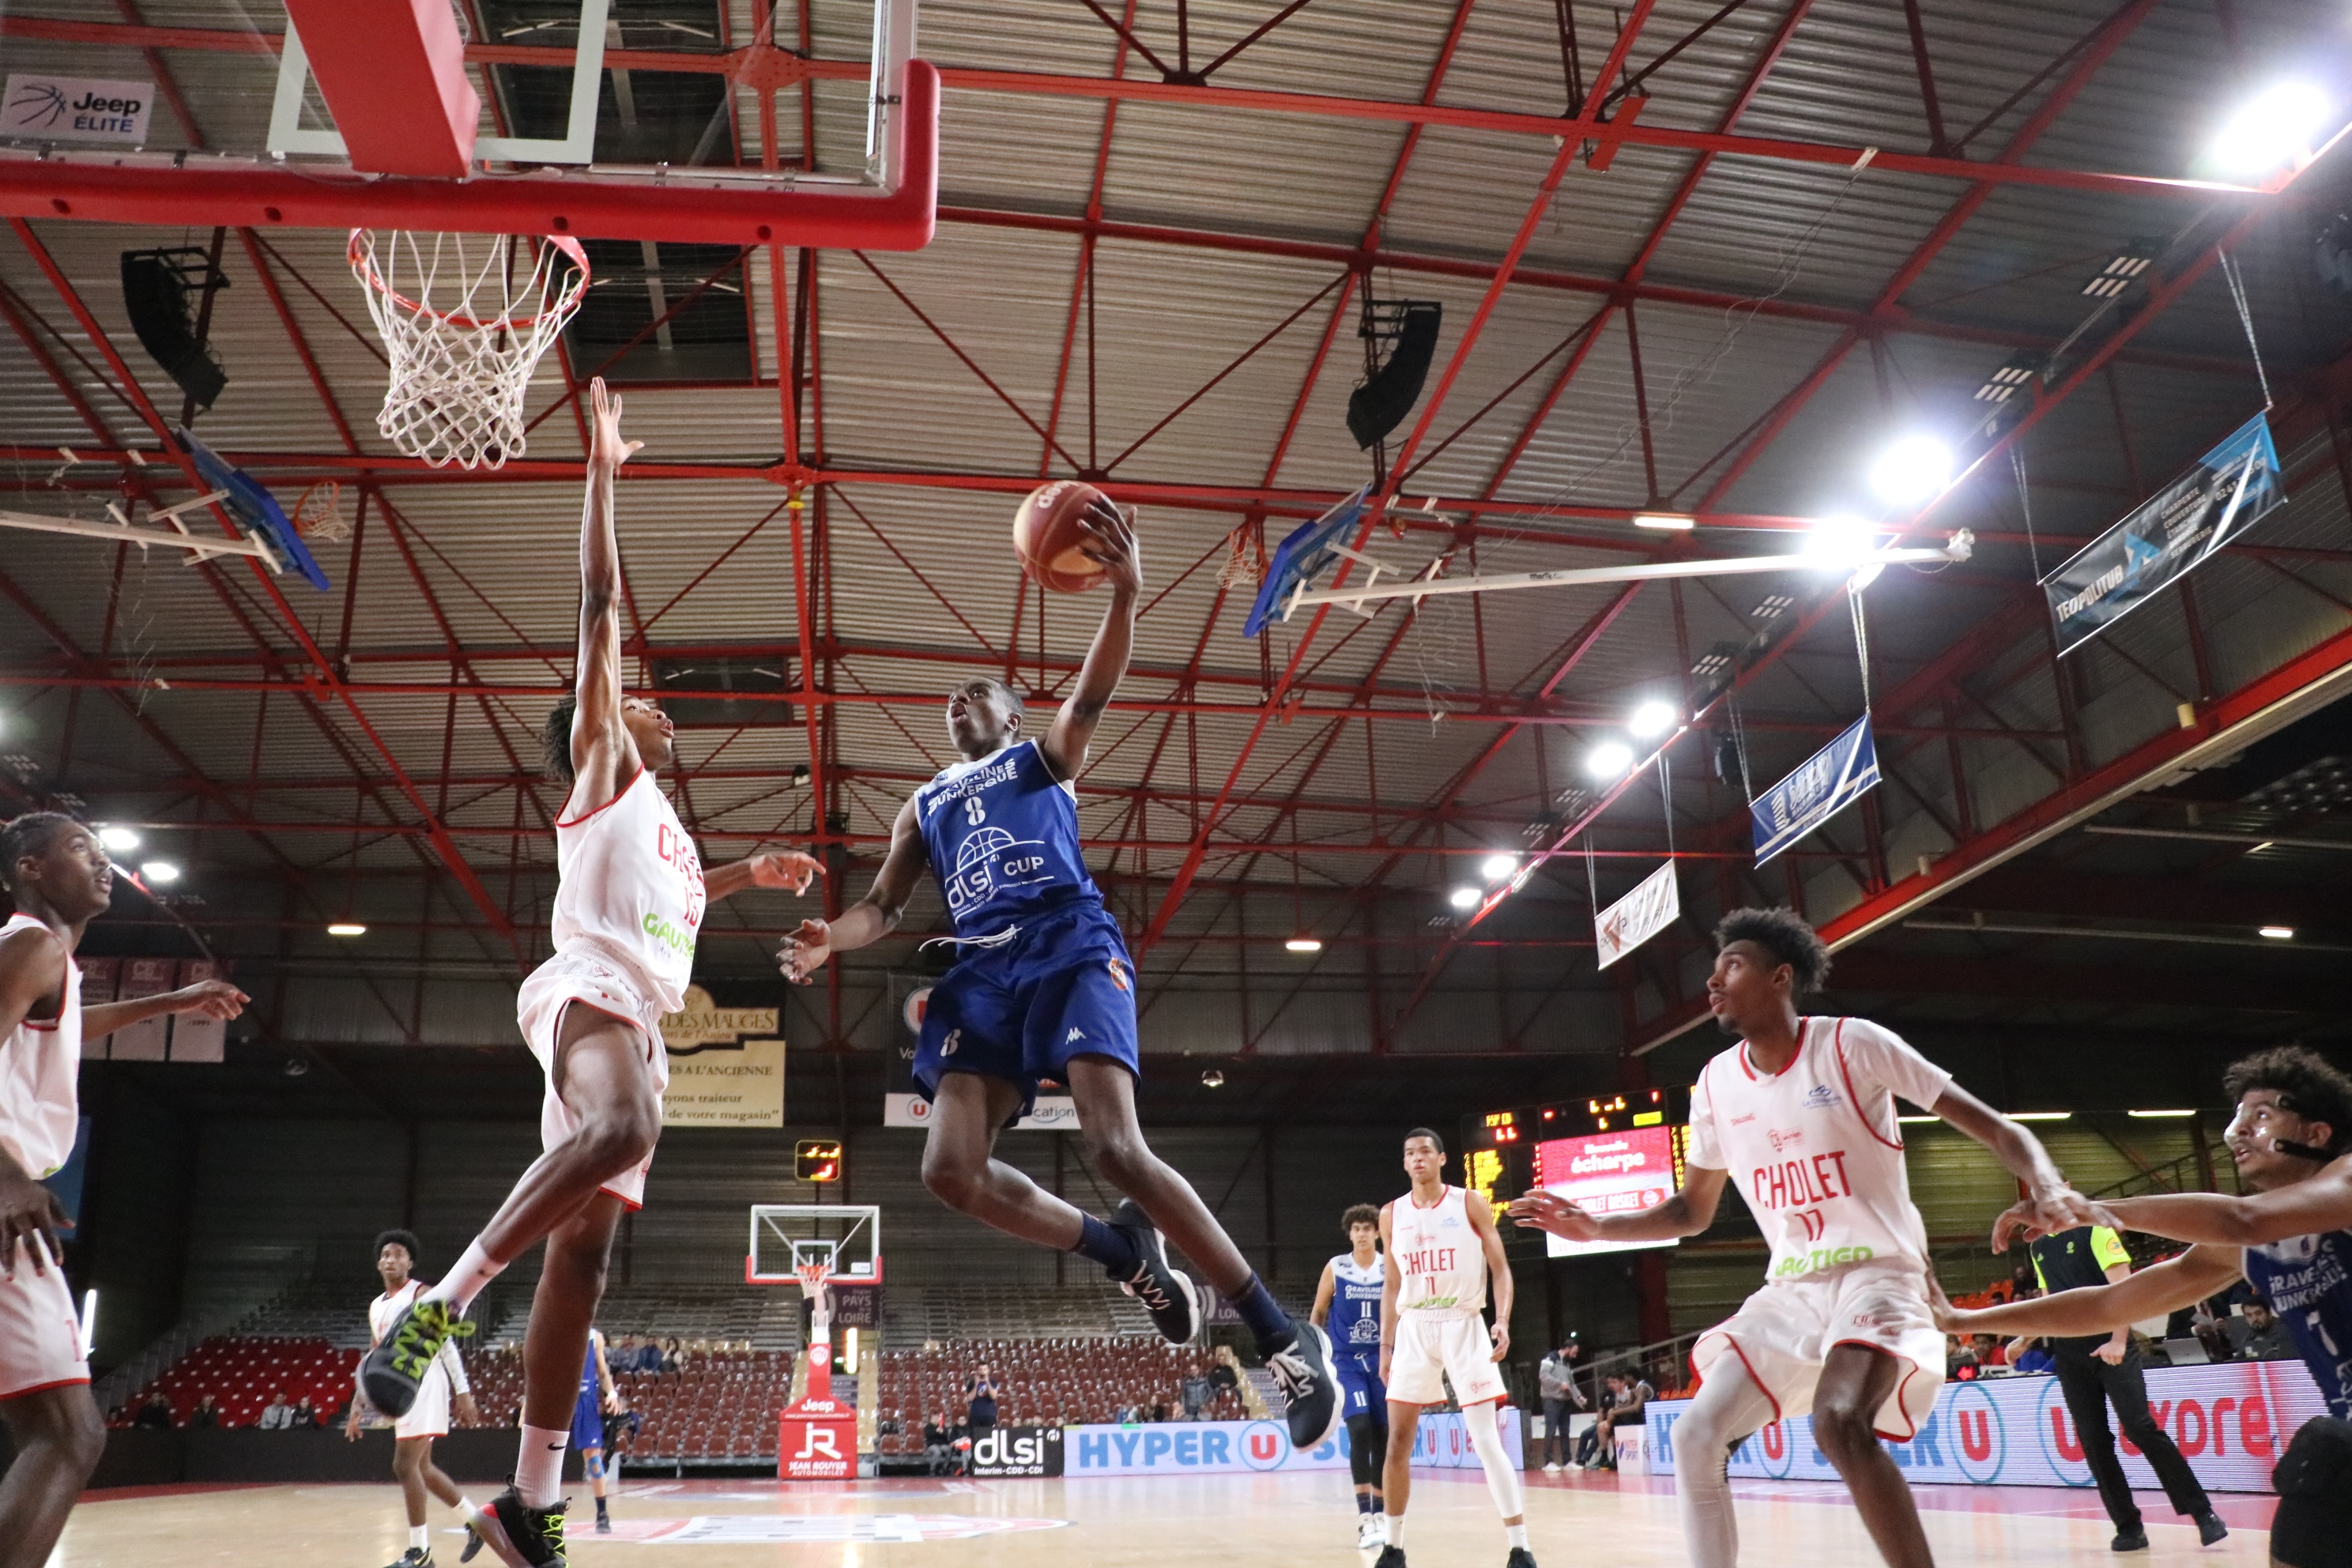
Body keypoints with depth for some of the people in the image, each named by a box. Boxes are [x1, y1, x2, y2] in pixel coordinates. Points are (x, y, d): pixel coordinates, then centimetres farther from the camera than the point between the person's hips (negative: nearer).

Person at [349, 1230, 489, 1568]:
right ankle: (475, 1519, 27)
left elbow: (446, 1344, -12)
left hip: (424, 1386, -9)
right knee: (421, 1467, 13)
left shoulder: (421, 1294, -7)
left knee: (405, 1466, -11)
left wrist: (462, 1392, -17)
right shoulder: (376, 1307, 16)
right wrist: (358, 1405, 13)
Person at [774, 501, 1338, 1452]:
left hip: (1071, 948, -5)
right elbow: (884, 907, 21)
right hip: (983, 972, 5)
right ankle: (1122, 1251, 9)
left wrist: (1124, 596, -22)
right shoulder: (924, 806, 31)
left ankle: (1285, 1339, -12)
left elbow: (1092, 693, -2)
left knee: (1115, 1148, -22)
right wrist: (830, 941, -4)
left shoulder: (1044, 755, 19)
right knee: (951, 1171, -13)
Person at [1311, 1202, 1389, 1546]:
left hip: (1382, 1361, 2)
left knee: (1382, 1436, 6)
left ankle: (1379, 1512, 20)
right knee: (1360, 1429, -19)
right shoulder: (1335, 1269, -2)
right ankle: (1364, 1517, -19)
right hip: (1345, 1361, -2)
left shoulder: (1391, 1269, 1)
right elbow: (1318, 1314, 6)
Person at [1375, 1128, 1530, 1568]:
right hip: (1414, 1329, 4)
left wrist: (1503, 1320, -18)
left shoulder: (1470, 1204, -2)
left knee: (1486, 1440, -9)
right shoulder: (1392, 1214, 8)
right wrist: (1386, 1345, 10)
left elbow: (1500, 1268, -2)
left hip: (1463, 1325, -3)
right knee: (1397, 1441, 3)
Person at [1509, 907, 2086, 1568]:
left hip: (1878, 1272, -6)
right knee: (1695, 1438, -3)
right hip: (1790, 1289, 6)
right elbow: (1692, 1212, 15)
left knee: (1839, 1421, -33)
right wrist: (1595, 1227, 1)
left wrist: (2047, 1187, -31)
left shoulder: (1851, 1044, -13)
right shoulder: (1715, 1084, 3)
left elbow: (1994, 1127, -11)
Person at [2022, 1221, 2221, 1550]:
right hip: (2069, 1354, 6)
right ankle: (2128, 1526, 10)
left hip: (2112, 1348, -6)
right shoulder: (2037, 1247, 13)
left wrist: (2118, 1341, -20)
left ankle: (2202, 1514, -3)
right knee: (2093, 1441, 3)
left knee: (2141, 1428, -13)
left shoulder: (2094, 1230, -5)